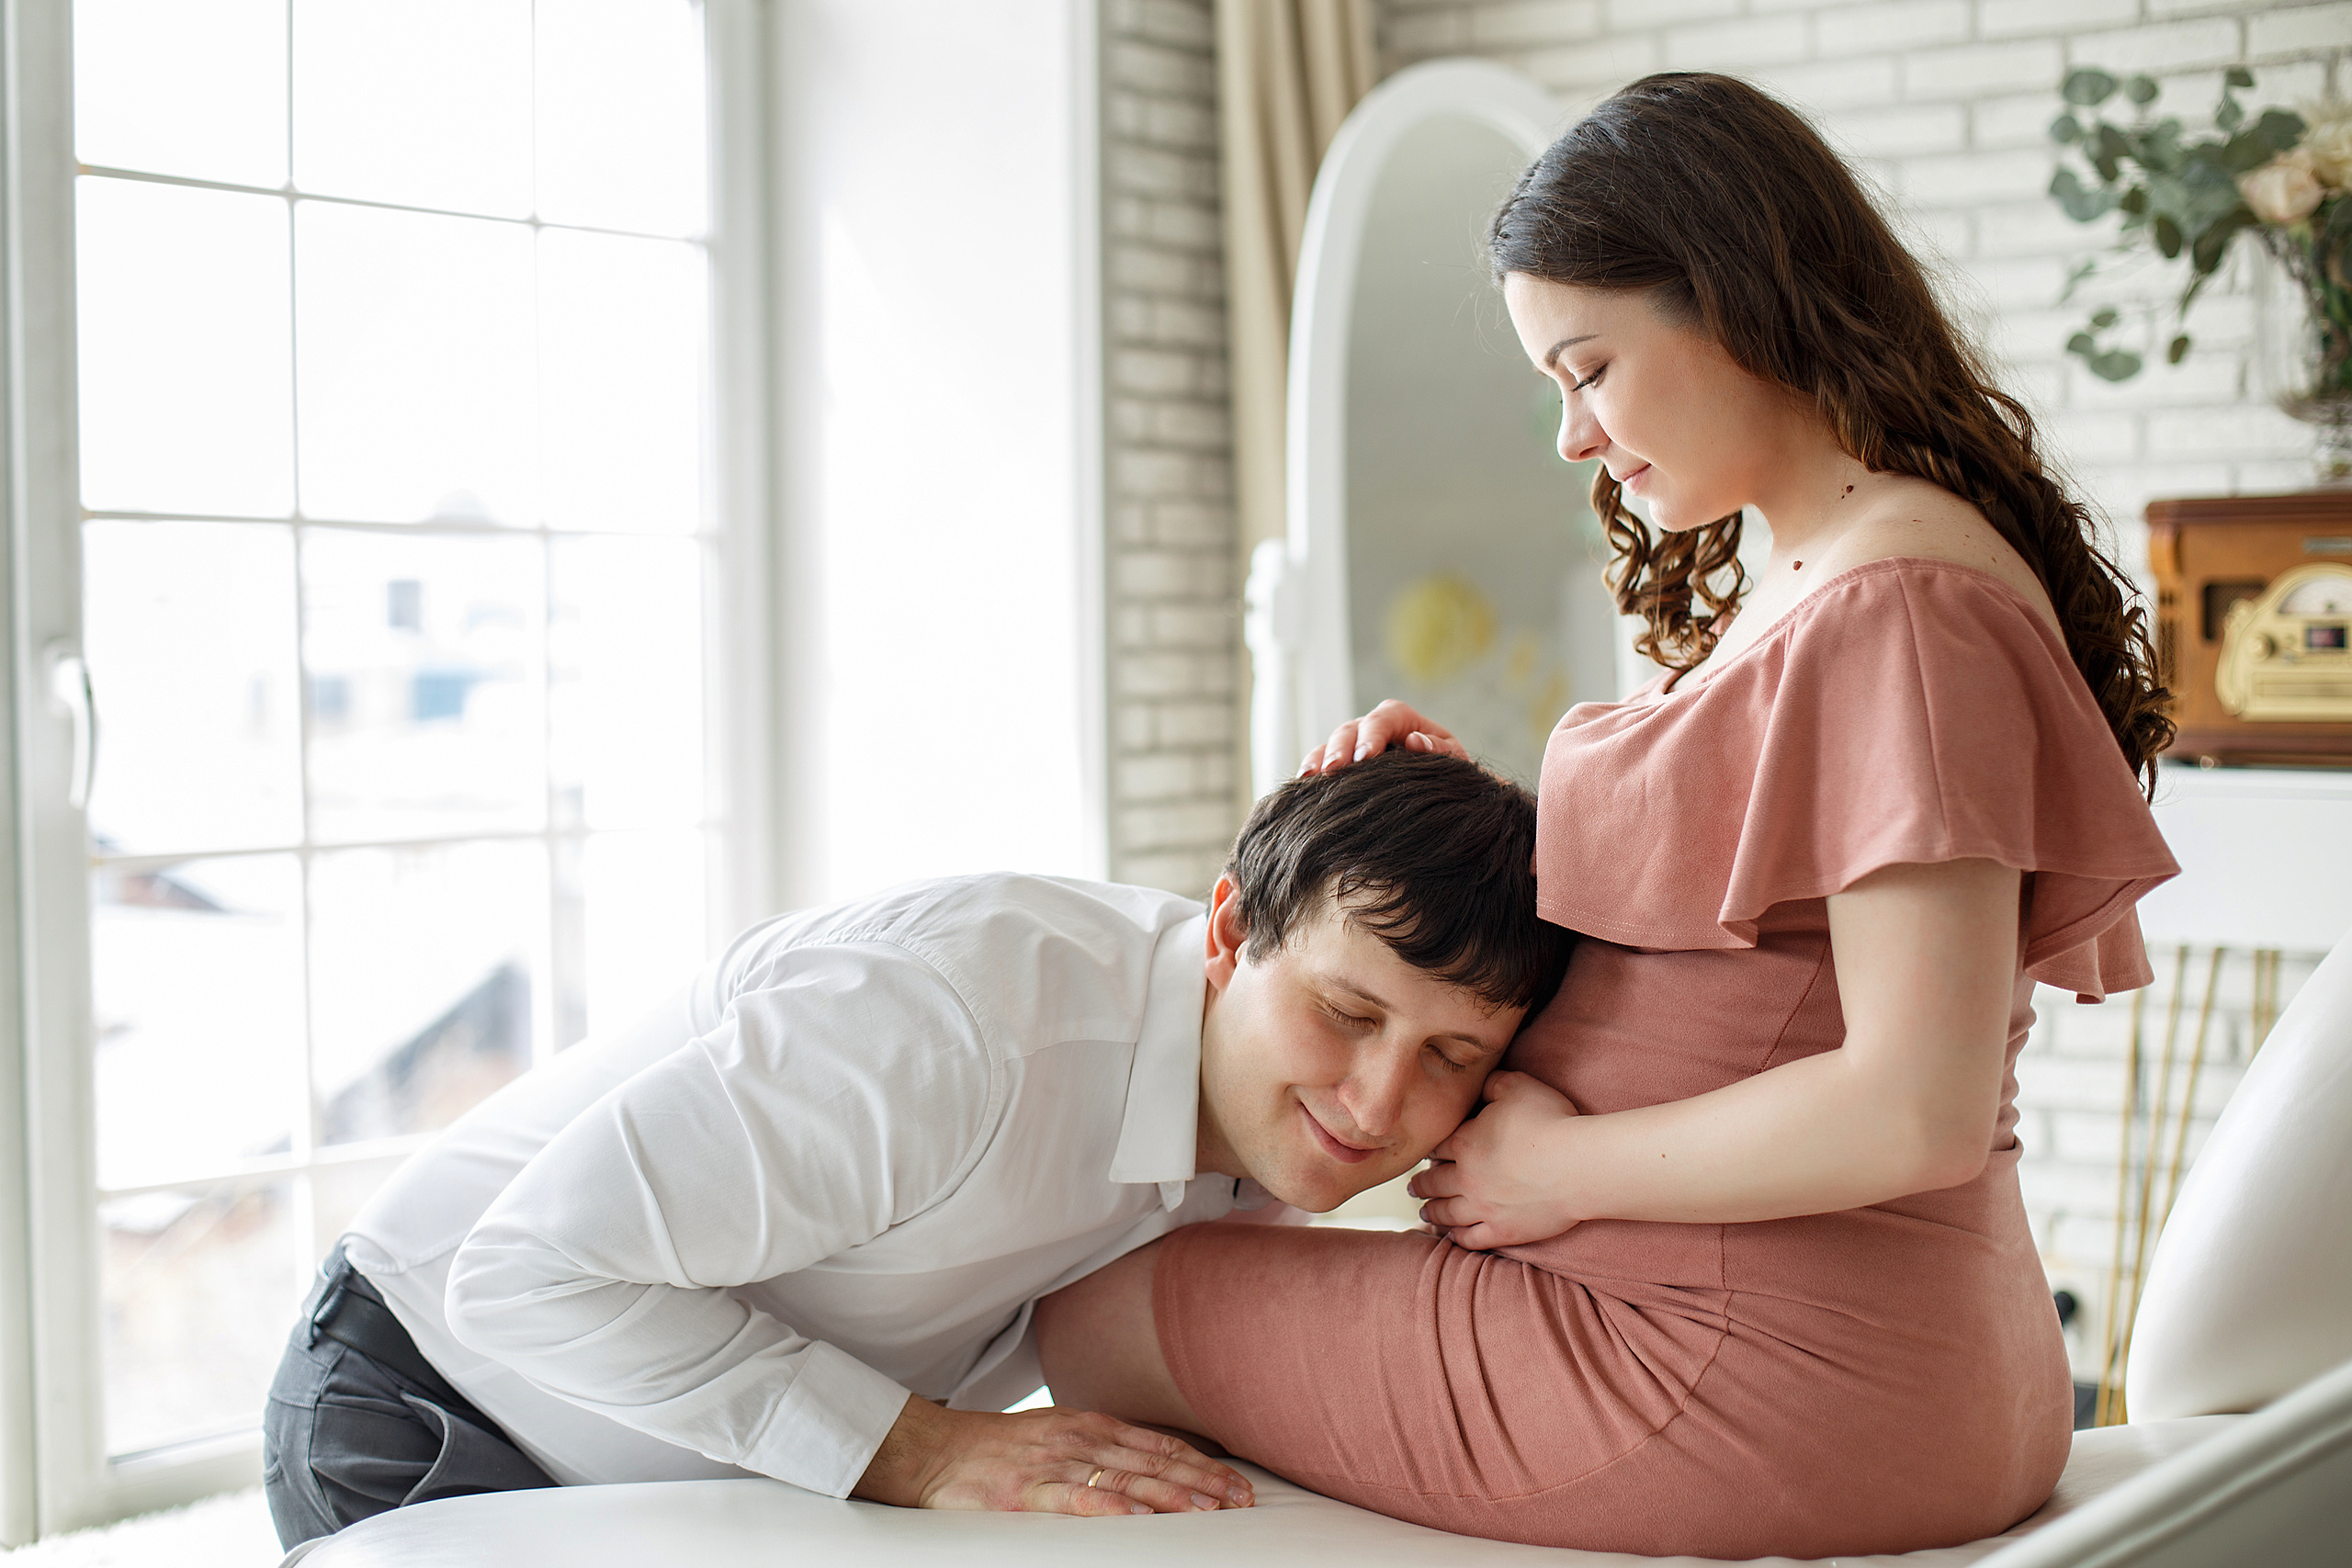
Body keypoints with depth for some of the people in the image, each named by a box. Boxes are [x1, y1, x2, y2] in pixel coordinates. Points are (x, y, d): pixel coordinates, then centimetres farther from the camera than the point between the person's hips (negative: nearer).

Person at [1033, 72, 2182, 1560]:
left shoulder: (1899, 610, -20)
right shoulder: (1802, 584, 13)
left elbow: (1917, 1111, -27)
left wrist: (1563, 1167, -15)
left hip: (1762, 1381, -10)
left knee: (1092, 1316, 1)